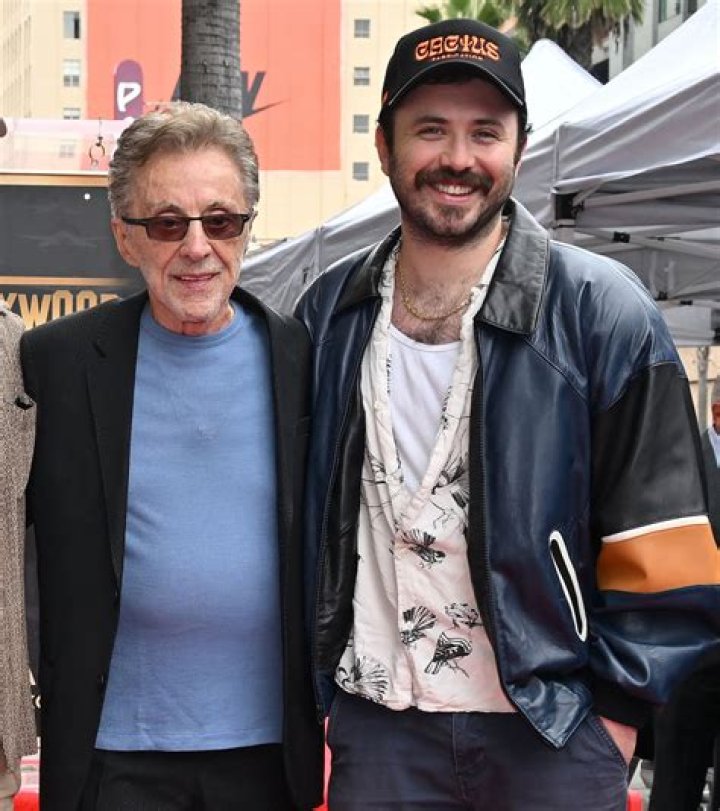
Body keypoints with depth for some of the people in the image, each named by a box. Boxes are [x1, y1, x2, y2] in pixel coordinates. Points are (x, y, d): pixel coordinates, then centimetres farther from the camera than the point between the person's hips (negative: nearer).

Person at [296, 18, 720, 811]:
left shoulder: (600, 309, -7)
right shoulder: (330, 313, 4)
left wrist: (616, 714, -7)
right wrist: (319, 685, 10)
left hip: (554, 732, -3)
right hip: (377, 726, 3)